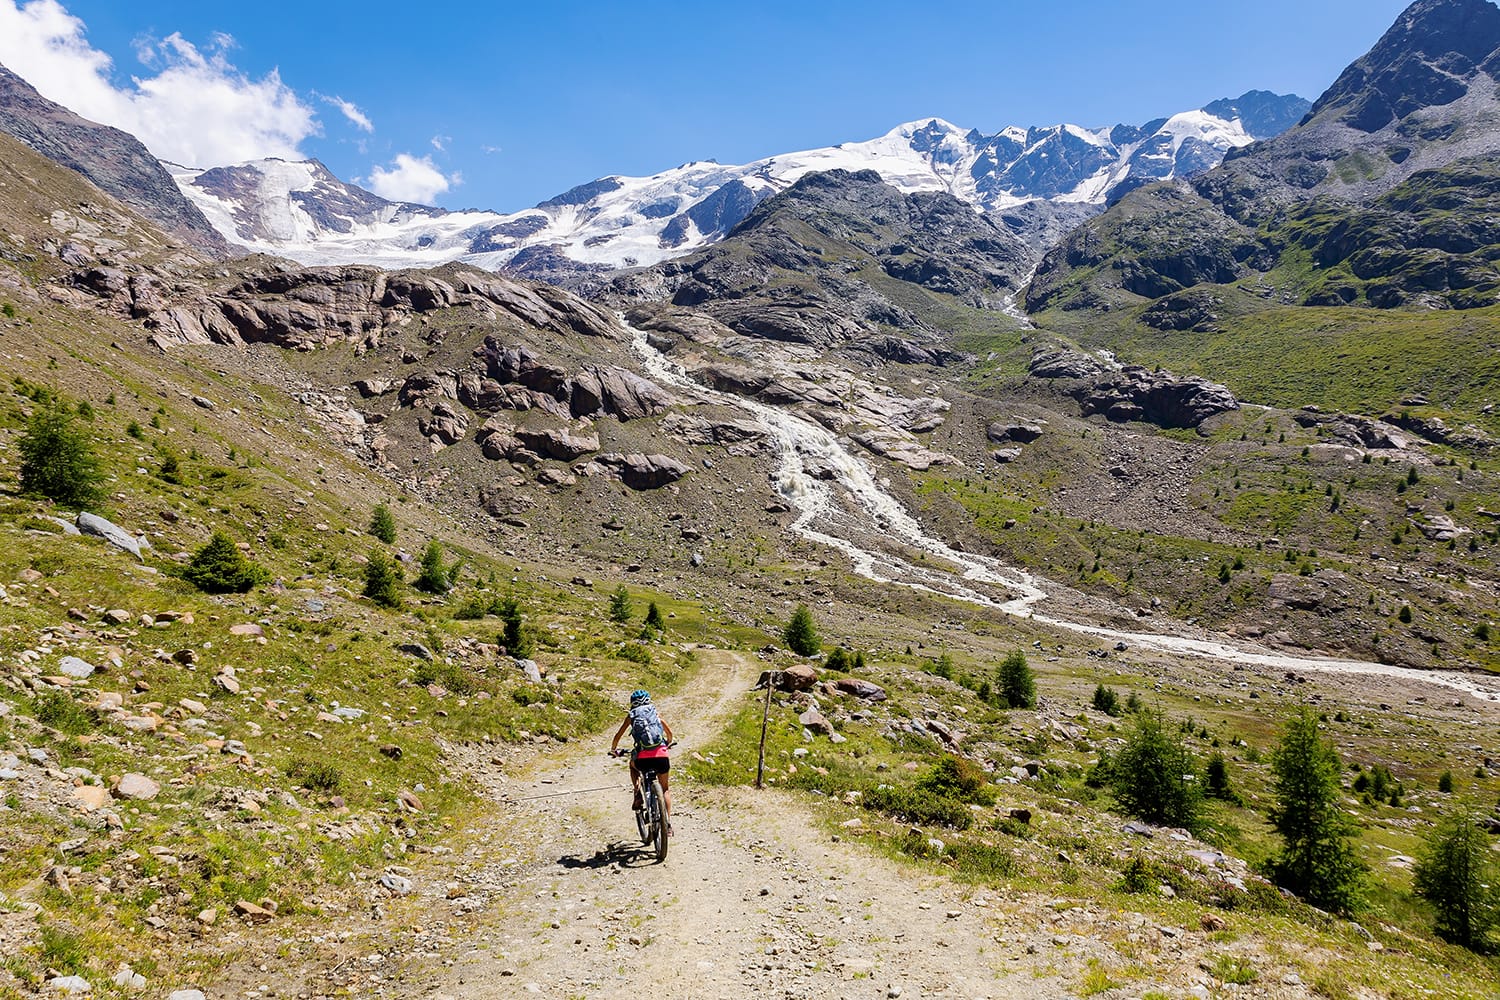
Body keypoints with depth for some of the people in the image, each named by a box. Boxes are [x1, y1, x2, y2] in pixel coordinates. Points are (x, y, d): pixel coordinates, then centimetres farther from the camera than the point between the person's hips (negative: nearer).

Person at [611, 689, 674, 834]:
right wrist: (668, 743, 49)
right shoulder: (654, 712, 19)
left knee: (633, 765, 36)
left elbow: (618, 735, 18)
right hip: (661, 756, 1)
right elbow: (669, 732, 28)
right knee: (665, 789, 22)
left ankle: (637, 795, 16)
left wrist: (613, 749, 37)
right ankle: (668, 823, 11)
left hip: (643, 758, -1)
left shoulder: (631, 715, 15)